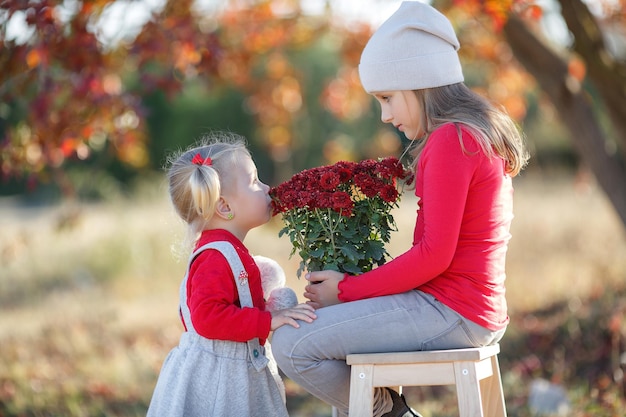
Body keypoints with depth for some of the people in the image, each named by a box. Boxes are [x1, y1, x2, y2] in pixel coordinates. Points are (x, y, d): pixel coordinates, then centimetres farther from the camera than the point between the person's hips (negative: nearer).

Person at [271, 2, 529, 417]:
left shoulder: (450, 141, -16)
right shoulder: (483, 133, 15)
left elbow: (435, 254, -20)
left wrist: (348, 289, -12)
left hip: (450, 313, -10)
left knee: (291, 344, -14)